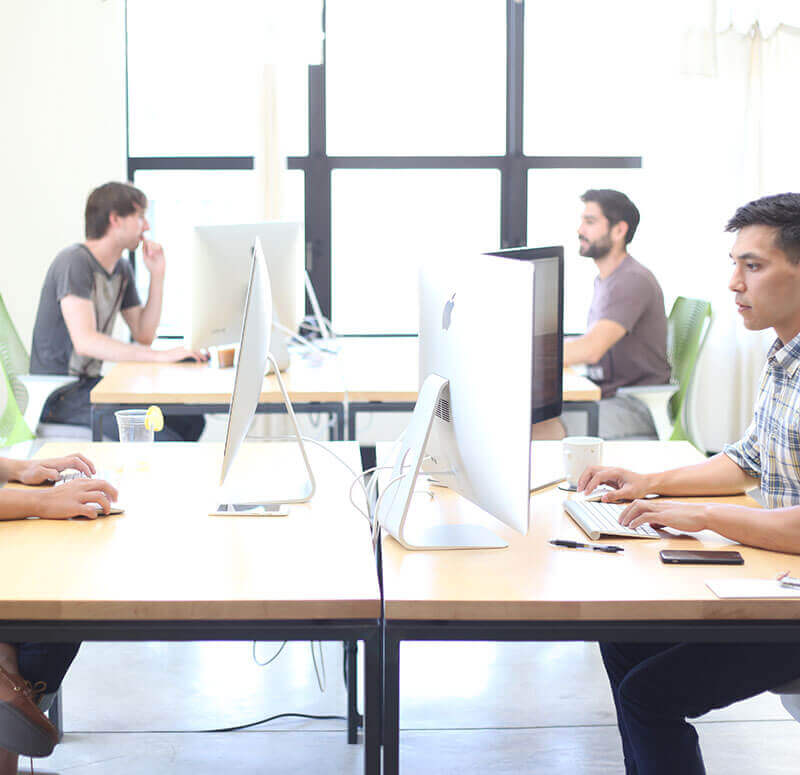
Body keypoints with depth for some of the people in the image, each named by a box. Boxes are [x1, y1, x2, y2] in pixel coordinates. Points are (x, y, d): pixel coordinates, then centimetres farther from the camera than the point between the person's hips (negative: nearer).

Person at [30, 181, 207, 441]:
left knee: (191, 421, -5)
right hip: (58, 395, -9)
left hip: (89, 384, 9)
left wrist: (157, 275, 4)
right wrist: (160, 355, -33)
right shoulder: (74, 262, -16)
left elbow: (144, 335, 13)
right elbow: (85, 341, -28)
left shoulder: (122, 269, 12)